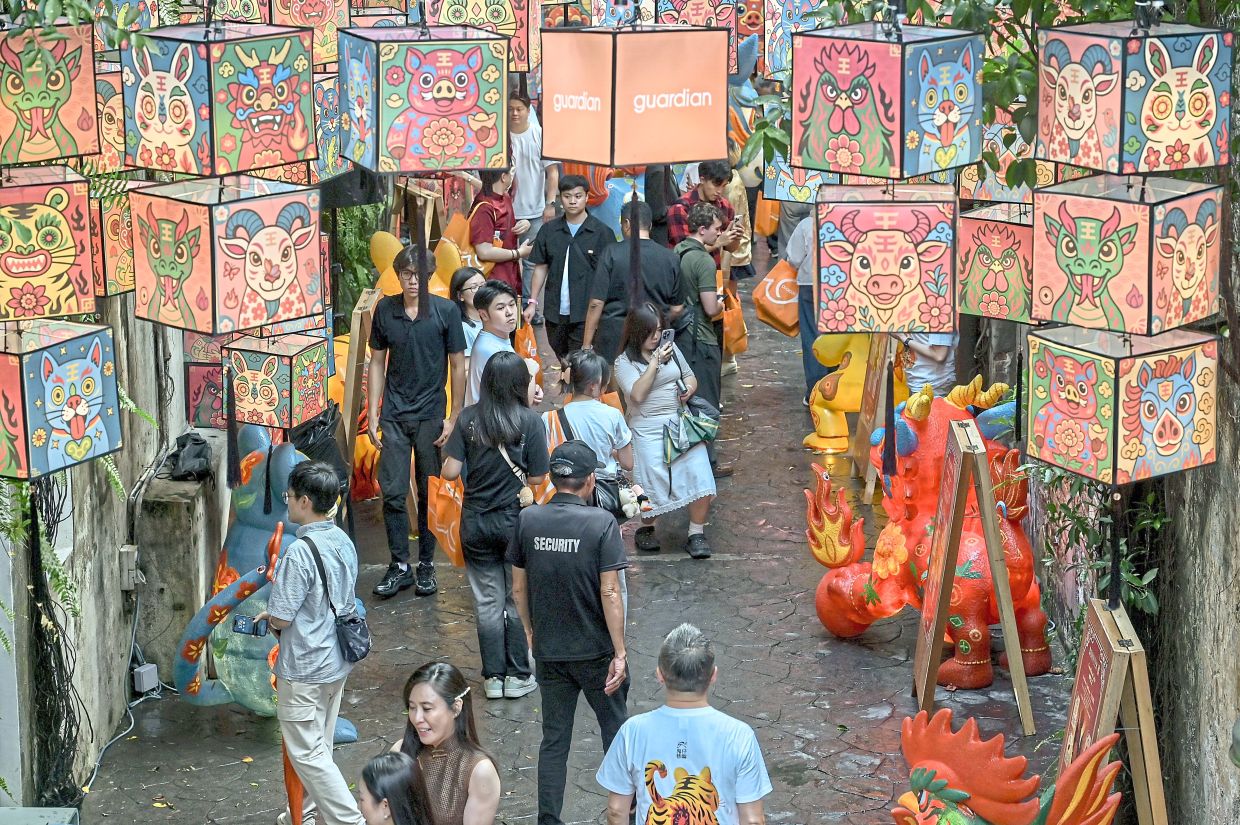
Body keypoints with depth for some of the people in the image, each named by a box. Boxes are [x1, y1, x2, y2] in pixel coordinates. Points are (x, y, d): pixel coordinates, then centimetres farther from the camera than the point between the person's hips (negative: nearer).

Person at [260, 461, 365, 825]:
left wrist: (268, 615, 2)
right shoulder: (343, 542, 1)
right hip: (337, 662, 9)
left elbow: (281, 619, -22)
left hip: (304, 670, -9)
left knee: (307, 753, 0)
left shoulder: (300, 553, -25)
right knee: (320, 746, 20)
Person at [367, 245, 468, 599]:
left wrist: (453, 418, -3)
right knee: (392, 492, -1)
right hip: (394, 414, 2)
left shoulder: (446, 311, -5)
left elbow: (458, 366, 0)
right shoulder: (385, 310, 2)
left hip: (431, 414, -2)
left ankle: (427, 564, 17)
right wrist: (372, 415, 5)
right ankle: (399, 566, 9)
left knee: (430, 493, 6)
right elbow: (377, 363, 9)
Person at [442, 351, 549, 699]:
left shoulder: (469, 418, -7)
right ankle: (518, 676, 16)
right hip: (516, 520, -2)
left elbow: (450, 471, -8)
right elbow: (536, 479, -10)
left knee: (488, 602, 12)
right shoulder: (530, 421, -12)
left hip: (476, 522, 2)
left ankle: (494, 677, 17)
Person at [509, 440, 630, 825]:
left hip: (549, 651, 3)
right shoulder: (601, 523, -14)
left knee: (554, 740, 11)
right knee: (615, 730, 15)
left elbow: (519, 588, 3)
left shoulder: (528, 520, -3)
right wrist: (620, 653, -12)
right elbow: (610, 593, -17)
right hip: (595, 650, -3)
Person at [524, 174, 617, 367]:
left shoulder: (601, 232, -4)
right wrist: (532, 302, 7)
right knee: (562, 361, 15)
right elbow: (541, 268, 12)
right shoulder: (549, 230, 5)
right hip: (555, 311, 4)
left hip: (586, 313, -4)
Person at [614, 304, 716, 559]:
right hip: (649, 429, -4)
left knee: (699, 474, -12)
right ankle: (646, 529, 17)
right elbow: (637, 395, -16)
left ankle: (696, 533, -1)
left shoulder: (670, 347, 12)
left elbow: (690, 377, 20)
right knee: (654, 480, -11)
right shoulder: (625, 362, -3)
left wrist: (688, 390, -3)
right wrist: (655, 362, -17)